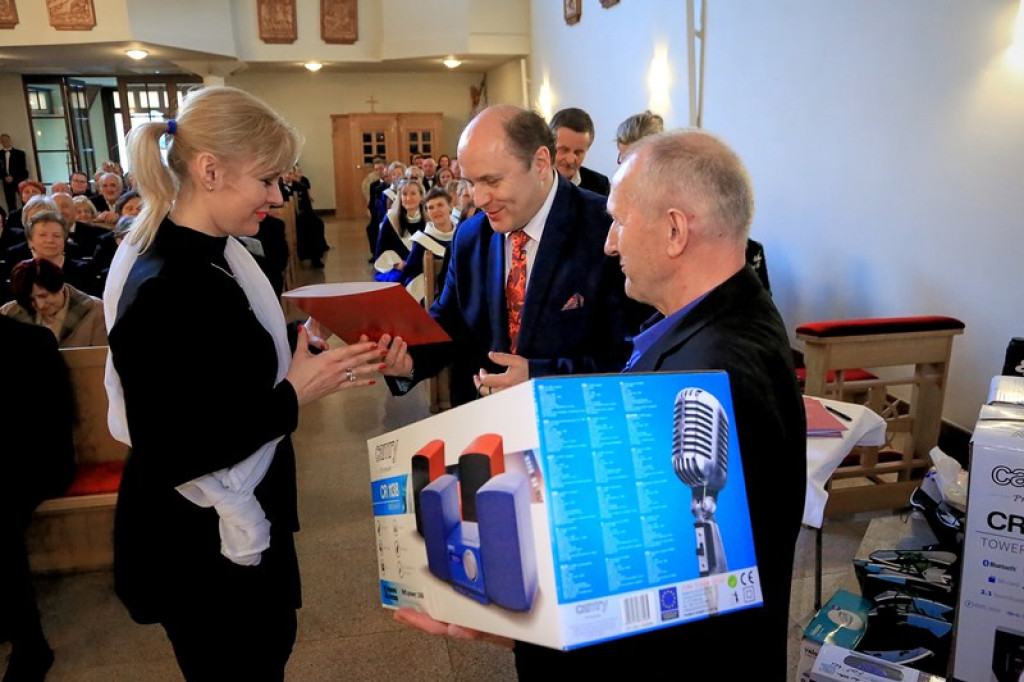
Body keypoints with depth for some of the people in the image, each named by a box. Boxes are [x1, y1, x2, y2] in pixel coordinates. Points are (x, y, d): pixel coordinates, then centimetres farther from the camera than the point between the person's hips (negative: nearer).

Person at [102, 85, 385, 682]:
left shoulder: (218, 252, -2)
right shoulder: (162, 291, -29)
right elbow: (169, 453, -28)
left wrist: (311, 347, -2)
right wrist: (295, 395, -25)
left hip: (248, 519, 8)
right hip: (203, 549, -8)